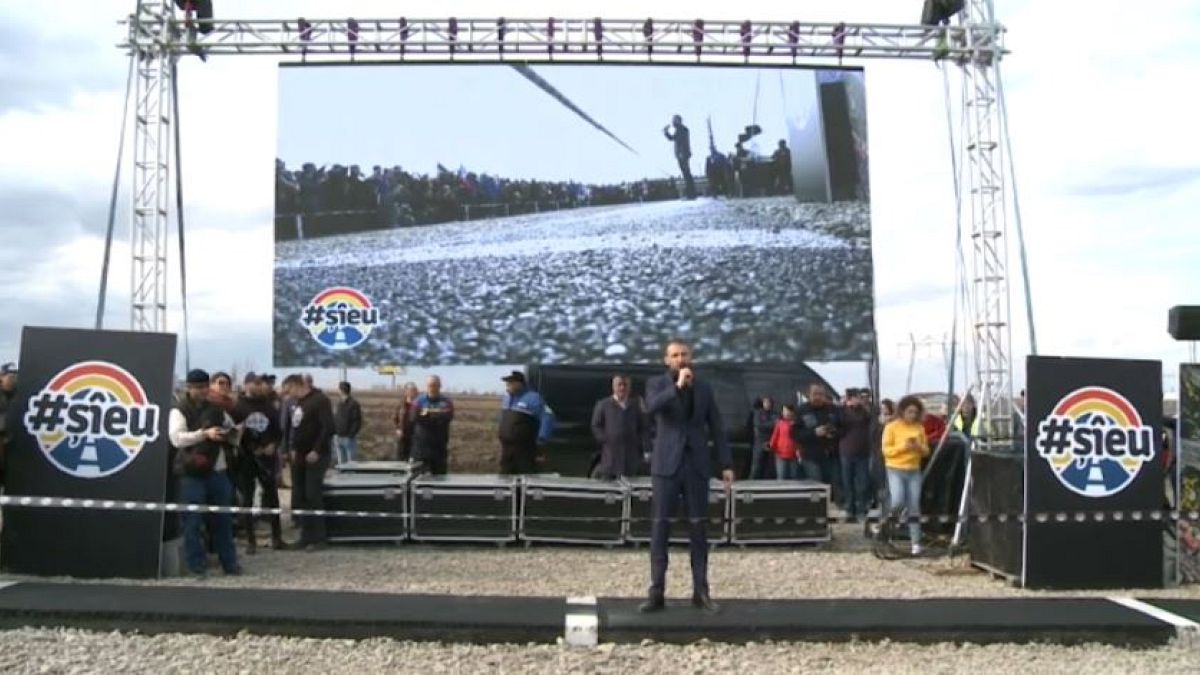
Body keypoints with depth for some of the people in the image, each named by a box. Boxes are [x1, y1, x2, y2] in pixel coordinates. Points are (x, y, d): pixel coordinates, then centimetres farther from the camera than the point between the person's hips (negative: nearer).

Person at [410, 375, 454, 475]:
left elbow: (447, 417, -11)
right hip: (421, 446, -1)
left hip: (440, 447, 1)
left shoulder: (447, 403, 7)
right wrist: (436, 416, -13)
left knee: (440, 477, 5)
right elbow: (414, 418, -10)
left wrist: (428, 415, -8)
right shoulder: (418, 402, 6)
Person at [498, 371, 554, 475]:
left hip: (524, 448, -7)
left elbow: (548, 417, -16)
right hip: (506, 446, 8)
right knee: (506, 475, 13)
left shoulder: (532, 398, -14)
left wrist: (541, 439, -15)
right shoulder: (506, 397, 10)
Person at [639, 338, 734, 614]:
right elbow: (651, 407, -19)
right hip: (666, 464, -2)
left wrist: (726, 464, 5)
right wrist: (677, 386, -23)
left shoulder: (704, 388, 10)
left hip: (696, 465, 2)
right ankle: (656, 592, 2)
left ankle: (701, 591, 10)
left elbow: (716, 428, 10)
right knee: (660, 527, -3)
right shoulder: (657, 384, 3)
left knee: (698, 527, 4)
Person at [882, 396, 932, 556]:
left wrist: (919, 447, -9)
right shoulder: (891, 427, -3)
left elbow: (926, 451, 13)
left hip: (914, 471, 3)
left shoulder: (920, 428, 8)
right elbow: (886, 450, -6)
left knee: (914, 507, -1)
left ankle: (916, 543, 1)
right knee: (898, 502, -20)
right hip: (896, 470, -3)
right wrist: (903, 446, -19)